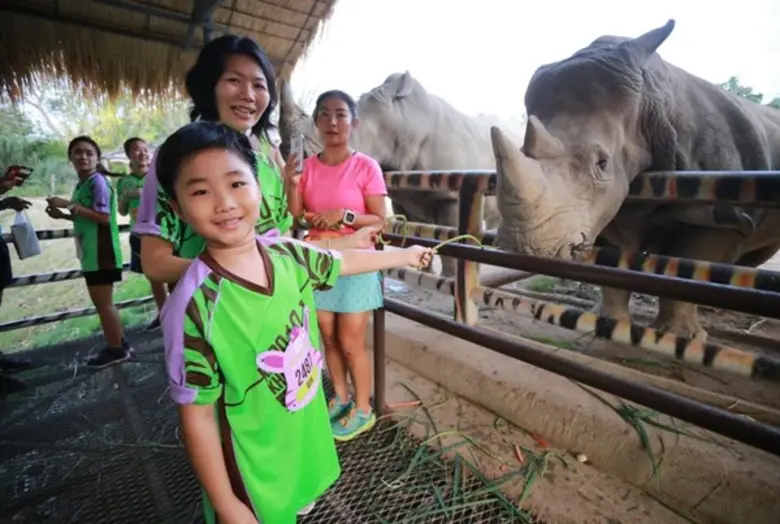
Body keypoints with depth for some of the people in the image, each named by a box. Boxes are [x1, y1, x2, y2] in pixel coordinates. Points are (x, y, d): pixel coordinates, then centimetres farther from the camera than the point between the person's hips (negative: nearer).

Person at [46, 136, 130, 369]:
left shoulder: (98, 181, -13)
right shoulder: (82, 184, 15)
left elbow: (104, 217, -22)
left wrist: (69, 205, -19)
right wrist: (63, 215, 9)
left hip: (101, 252, -10)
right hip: (91, 252, 10)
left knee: (103, 303, 0)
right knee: (103, 303, 16)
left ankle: (116, 349, 12)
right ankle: (119, 343, 27)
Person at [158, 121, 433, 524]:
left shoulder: (288, 254, -13)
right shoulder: (195, 307, -28)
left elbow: (342, 262, 6)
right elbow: (197, 416, -20)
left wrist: (404, 256, 18)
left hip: (308, 434, 5)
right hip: (251, 464, -5)